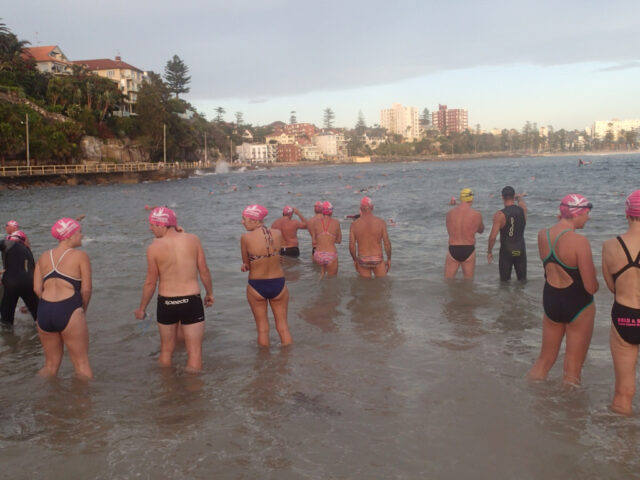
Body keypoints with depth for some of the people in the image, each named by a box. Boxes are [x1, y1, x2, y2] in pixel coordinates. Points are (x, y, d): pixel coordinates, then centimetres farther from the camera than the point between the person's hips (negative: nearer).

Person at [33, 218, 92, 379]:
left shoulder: (44, 257, 15)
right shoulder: (80, 256, 0)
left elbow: (37, 288, 9)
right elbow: (86, 289, -5)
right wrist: (83, 310, 10)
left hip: (44, 311, 6)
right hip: (69, 310, -5)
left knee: (50, 364, 19)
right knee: (81, 363, 4)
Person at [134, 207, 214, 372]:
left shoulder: (154, 247, -8)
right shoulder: (193, 240, -4)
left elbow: (150, 282, -4)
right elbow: (204, 271, 0)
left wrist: (142, 308, 9)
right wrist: (209, 293, 16)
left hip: (166, 302, 0)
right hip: (192, 300, 0)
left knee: (166, 350, 19)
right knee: (195, 351, 7)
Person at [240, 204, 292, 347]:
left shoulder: (246, 237, -17)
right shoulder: (278, 233, -7)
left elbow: (246, 263, -6)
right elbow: (274, 255, 3)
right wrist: (247, 265, 3)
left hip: (256, 287, -2)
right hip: (278, 283, 3)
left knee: (262, 329, 14)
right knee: (283, 327, 16)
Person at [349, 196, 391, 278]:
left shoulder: (354, 224, -7)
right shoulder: (381, 222, -9)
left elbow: (351, 246, -6)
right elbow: (387, 243, -9)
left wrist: (355, 260, 10)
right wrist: (389, 259, 4)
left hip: (362, 261, 2)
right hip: (377, 260, -1)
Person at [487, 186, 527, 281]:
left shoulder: (499, 215, -15)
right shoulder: (522, 209, -3)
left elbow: (492, 237, -17)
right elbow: (521, 199, 25)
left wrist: (489, 252, -2)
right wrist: (519, 197, 48)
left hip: (506, 251, -3)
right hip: (520, 251, 3)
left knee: (505, 281, 8)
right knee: (522, 280, 17)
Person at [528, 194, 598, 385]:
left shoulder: (542, 235, -4)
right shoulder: (579, 241, -23)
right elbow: (591, 287, -20)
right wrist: (595, 283, 5)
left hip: (550, 302, 6)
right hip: (578, 306, -6)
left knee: (544, 360, 23)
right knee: (572, 370, 11)